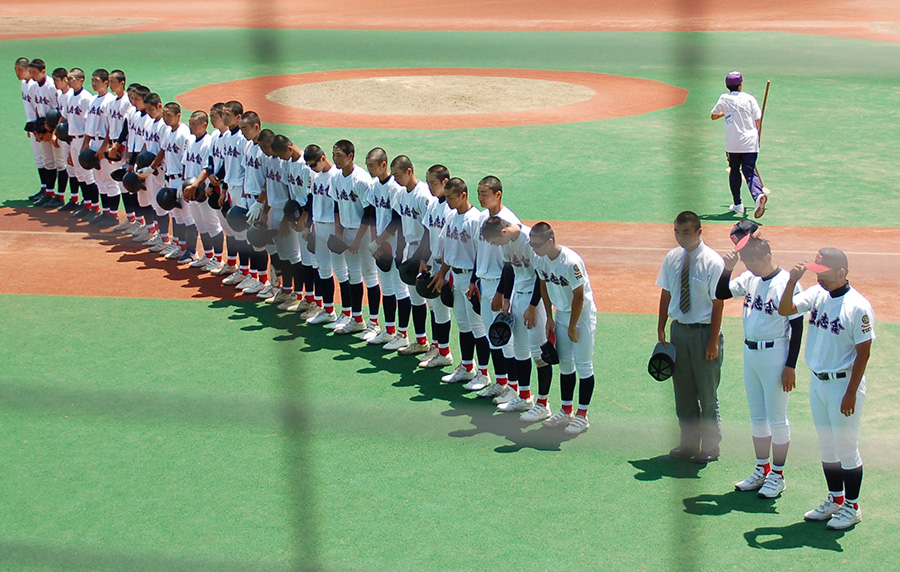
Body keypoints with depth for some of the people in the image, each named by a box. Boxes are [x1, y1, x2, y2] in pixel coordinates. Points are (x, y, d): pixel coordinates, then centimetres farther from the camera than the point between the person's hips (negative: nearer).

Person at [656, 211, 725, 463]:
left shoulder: (712, 262, -14)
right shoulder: (672, 258, 2)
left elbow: (718, 303, -13)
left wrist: (713, 341, -15)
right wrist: (661, 328, 8)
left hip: (703, 332, -5)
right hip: (678, 329, 5)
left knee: (707, 393, 5)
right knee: (683, 391, 13)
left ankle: (710, 447, 19)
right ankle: (689, 442, 27)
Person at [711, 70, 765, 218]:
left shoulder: (724, 99, 4)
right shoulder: (749, 98, 3)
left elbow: (713, 116, 16)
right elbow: (758, 120, 1)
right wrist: (757, 139, 10)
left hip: (733, 144, 0)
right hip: (750, 143, 0)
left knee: (734, 172, 16)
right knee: (750, 172, -2)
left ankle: (737, 204, 18)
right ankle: (758, 195, -30)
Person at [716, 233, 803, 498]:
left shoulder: (787, 283, -16)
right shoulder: (749, 278, 4)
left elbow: (797, 328, -14)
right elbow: (721, 293, 7)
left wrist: (790, 366, -15)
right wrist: (727, 268, -10)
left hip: (775, 356, -7)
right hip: (750, 354, 7)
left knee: (776, 418, 3)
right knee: (757, 416, 15)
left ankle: (777, 475, 14)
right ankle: (762, 469, 27)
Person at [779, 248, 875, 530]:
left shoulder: (857, 306, -17)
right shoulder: (817, 295, 2)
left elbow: (863, 352, -17)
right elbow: (785, 310, 2)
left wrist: (851, 393, -18)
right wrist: (792, 283, -15)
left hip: (843, 384, -7)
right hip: (817, 381, 7)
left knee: (846, 448, 3)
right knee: (826, 446, 17)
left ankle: (852, 506, 17)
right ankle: (835, 500, 31)